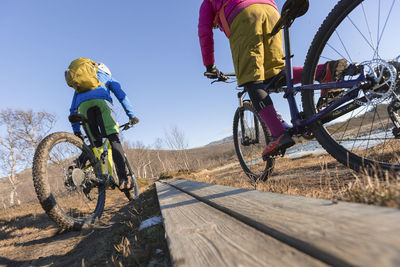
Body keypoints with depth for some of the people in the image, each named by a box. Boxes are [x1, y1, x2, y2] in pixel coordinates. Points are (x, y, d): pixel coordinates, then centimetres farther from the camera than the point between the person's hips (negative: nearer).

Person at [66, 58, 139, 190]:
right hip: (99, 102, -4)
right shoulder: (106, 76, 34)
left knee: (96, 142, 14)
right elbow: (122, 95, 20)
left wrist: (76, 130, 34)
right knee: (114, 139, -12)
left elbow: (72, 110, 35)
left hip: (82, 106, 4)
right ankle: (123, 179, -25)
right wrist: (132, 115, 17)